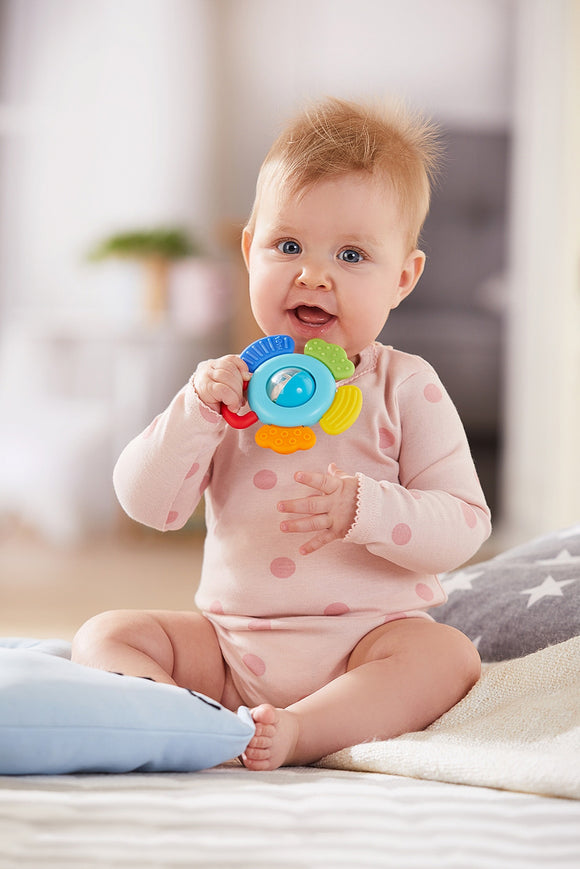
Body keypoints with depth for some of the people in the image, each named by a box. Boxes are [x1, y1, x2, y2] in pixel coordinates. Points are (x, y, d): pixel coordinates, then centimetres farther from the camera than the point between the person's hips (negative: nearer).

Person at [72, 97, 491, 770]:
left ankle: (299, 731, -40)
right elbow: (147, 505, -3)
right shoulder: (229, 382, 5)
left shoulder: (405, 389, -3)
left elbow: (464, 527, -10)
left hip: (365, 638, -3)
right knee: (105, 635, -11)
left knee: (449, 656, -29)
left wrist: (362, 509, -27)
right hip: (230, 637, 3)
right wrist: (198, 410, -18)